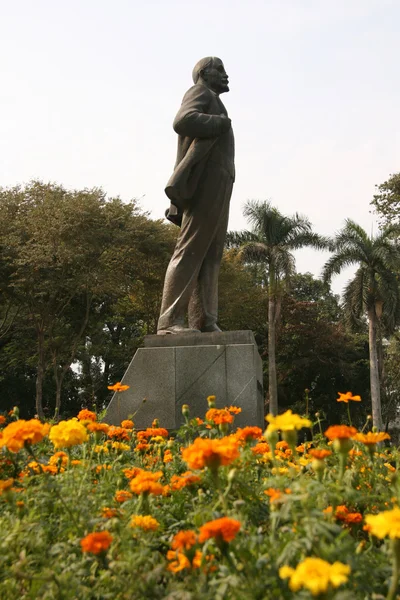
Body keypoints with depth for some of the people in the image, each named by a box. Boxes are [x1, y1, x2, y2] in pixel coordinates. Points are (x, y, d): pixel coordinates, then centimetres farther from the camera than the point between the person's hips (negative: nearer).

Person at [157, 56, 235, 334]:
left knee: (210, 257, 1)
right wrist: (222, 123, -7)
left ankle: (204, 322, -3)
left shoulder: (215, 109, 32)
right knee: (190, 252, -15)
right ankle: (170, 320, -18)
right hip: (205, 185, -9)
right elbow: (183, 122, -16)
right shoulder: (201, 93, 5)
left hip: (217, 189, 9)